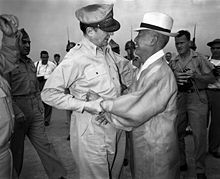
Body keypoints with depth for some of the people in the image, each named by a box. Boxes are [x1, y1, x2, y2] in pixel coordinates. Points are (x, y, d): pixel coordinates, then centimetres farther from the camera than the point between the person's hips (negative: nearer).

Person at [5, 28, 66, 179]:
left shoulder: (31, 63, 12)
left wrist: (40, 105, 12)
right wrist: (17, 112, -19)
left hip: (35, 110, 5)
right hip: (18, 111, -5)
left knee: (44, 144, 6)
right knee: (16, 148, 12)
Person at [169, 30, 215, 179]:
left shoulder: (199, 58, 1)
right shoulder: (173, 62, 11)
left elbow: (211, 78, -2)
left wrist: (195, 75, -18)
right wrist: (175, 78, -12)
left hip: (196, 98, -3)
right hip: (179, 98, 4)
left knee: (199, 134, -5)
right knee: (178, 133, 8)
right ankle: (181, 162, 27)